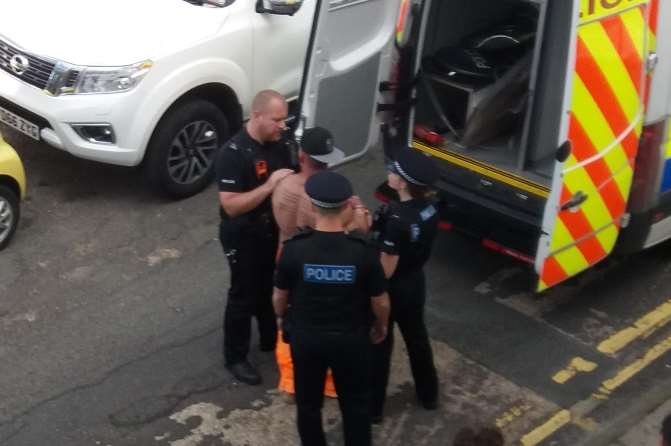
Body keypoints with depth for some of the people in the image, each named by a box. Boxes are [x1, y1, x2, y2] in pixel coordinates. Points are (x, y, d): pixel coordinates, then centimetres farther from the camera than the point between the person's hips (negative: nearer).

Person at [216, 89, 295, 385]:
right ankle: (235, 357, 24)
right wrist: (270, 186, -34)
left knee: (272, 289, 22)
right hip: (243, 236, -7)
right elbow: (231, 205, -29)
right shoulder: (233, 153, -25)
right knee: (244, 296, 7)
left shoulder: (278, 145, -2)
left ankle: (272, 341, 43)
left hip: (274, 230, 7)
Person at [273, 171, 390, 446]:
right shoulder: (364, 250, -22)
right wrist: (381, 326, 11)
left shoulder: (294, 248, -20)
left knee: (308, 403, 22)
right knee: (355, 403, 21)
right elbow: (381, 302, -10)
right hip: (351, 339, -1)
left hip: (305, 337, 1)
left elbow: (279, 297, -6)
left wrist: (282, 318, 17)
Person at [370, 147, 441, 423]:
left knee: (378, 346, 11)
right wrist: (375, 227, -2)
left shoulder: (397, 219, -32)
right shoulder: (428, 208, -7)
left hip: (392, 289, -7)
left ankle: (372, 407, 26)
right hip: (415, 282, 8)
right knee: (417, 338, 25)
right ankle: (428, 395, 42)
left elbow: (385, 270, -26)